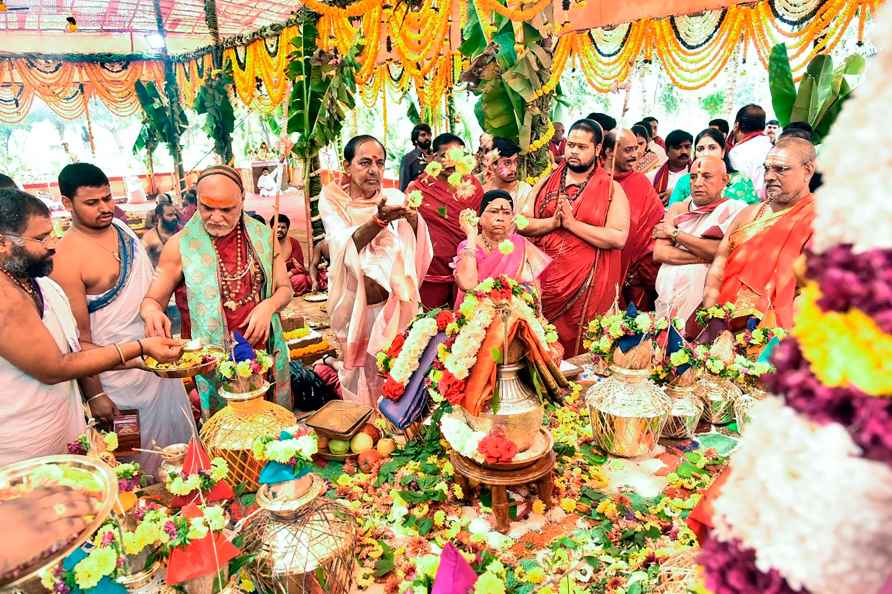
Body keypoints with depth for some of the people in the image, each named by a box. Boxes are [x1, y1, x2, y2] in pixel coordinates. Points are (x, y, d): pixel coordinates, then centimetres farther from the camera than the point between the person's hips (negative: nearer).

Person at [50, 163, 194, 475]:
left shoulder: (120, 227, 1)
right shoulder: (66, 259, -22)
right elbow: (80, 337, -18)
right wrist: (95, 396, -17)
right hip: (124, 368, -7)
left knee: (181, 430, 22)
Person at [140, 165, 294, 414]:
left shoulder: (262, 236, 1)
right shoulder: (180, 246, -7)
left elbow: (284, 288, 9)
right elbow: (152, 299, 0)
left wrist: (269, 305, -12)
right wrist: (152, 312, -23)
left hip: (265, 352, 3)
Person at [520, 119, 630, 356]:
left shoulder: (611, 189, 0)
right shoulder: (546, 183, 10)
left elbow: (618, 238, -13)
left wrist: (571, 222, -15)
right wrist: (553, 222, -14)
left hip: (587, 286, -3)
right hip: (543, 279, 3)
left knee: (577, 348, 3)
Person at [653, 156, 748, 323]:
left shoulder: (736, 209, 3)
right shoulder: (678, 209, 13)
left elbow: (722, 252, -11)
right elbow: (659, 253, 2)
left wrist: (674, 233, -2)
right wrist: (705, 256, -8)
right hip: (666, 295, 3)